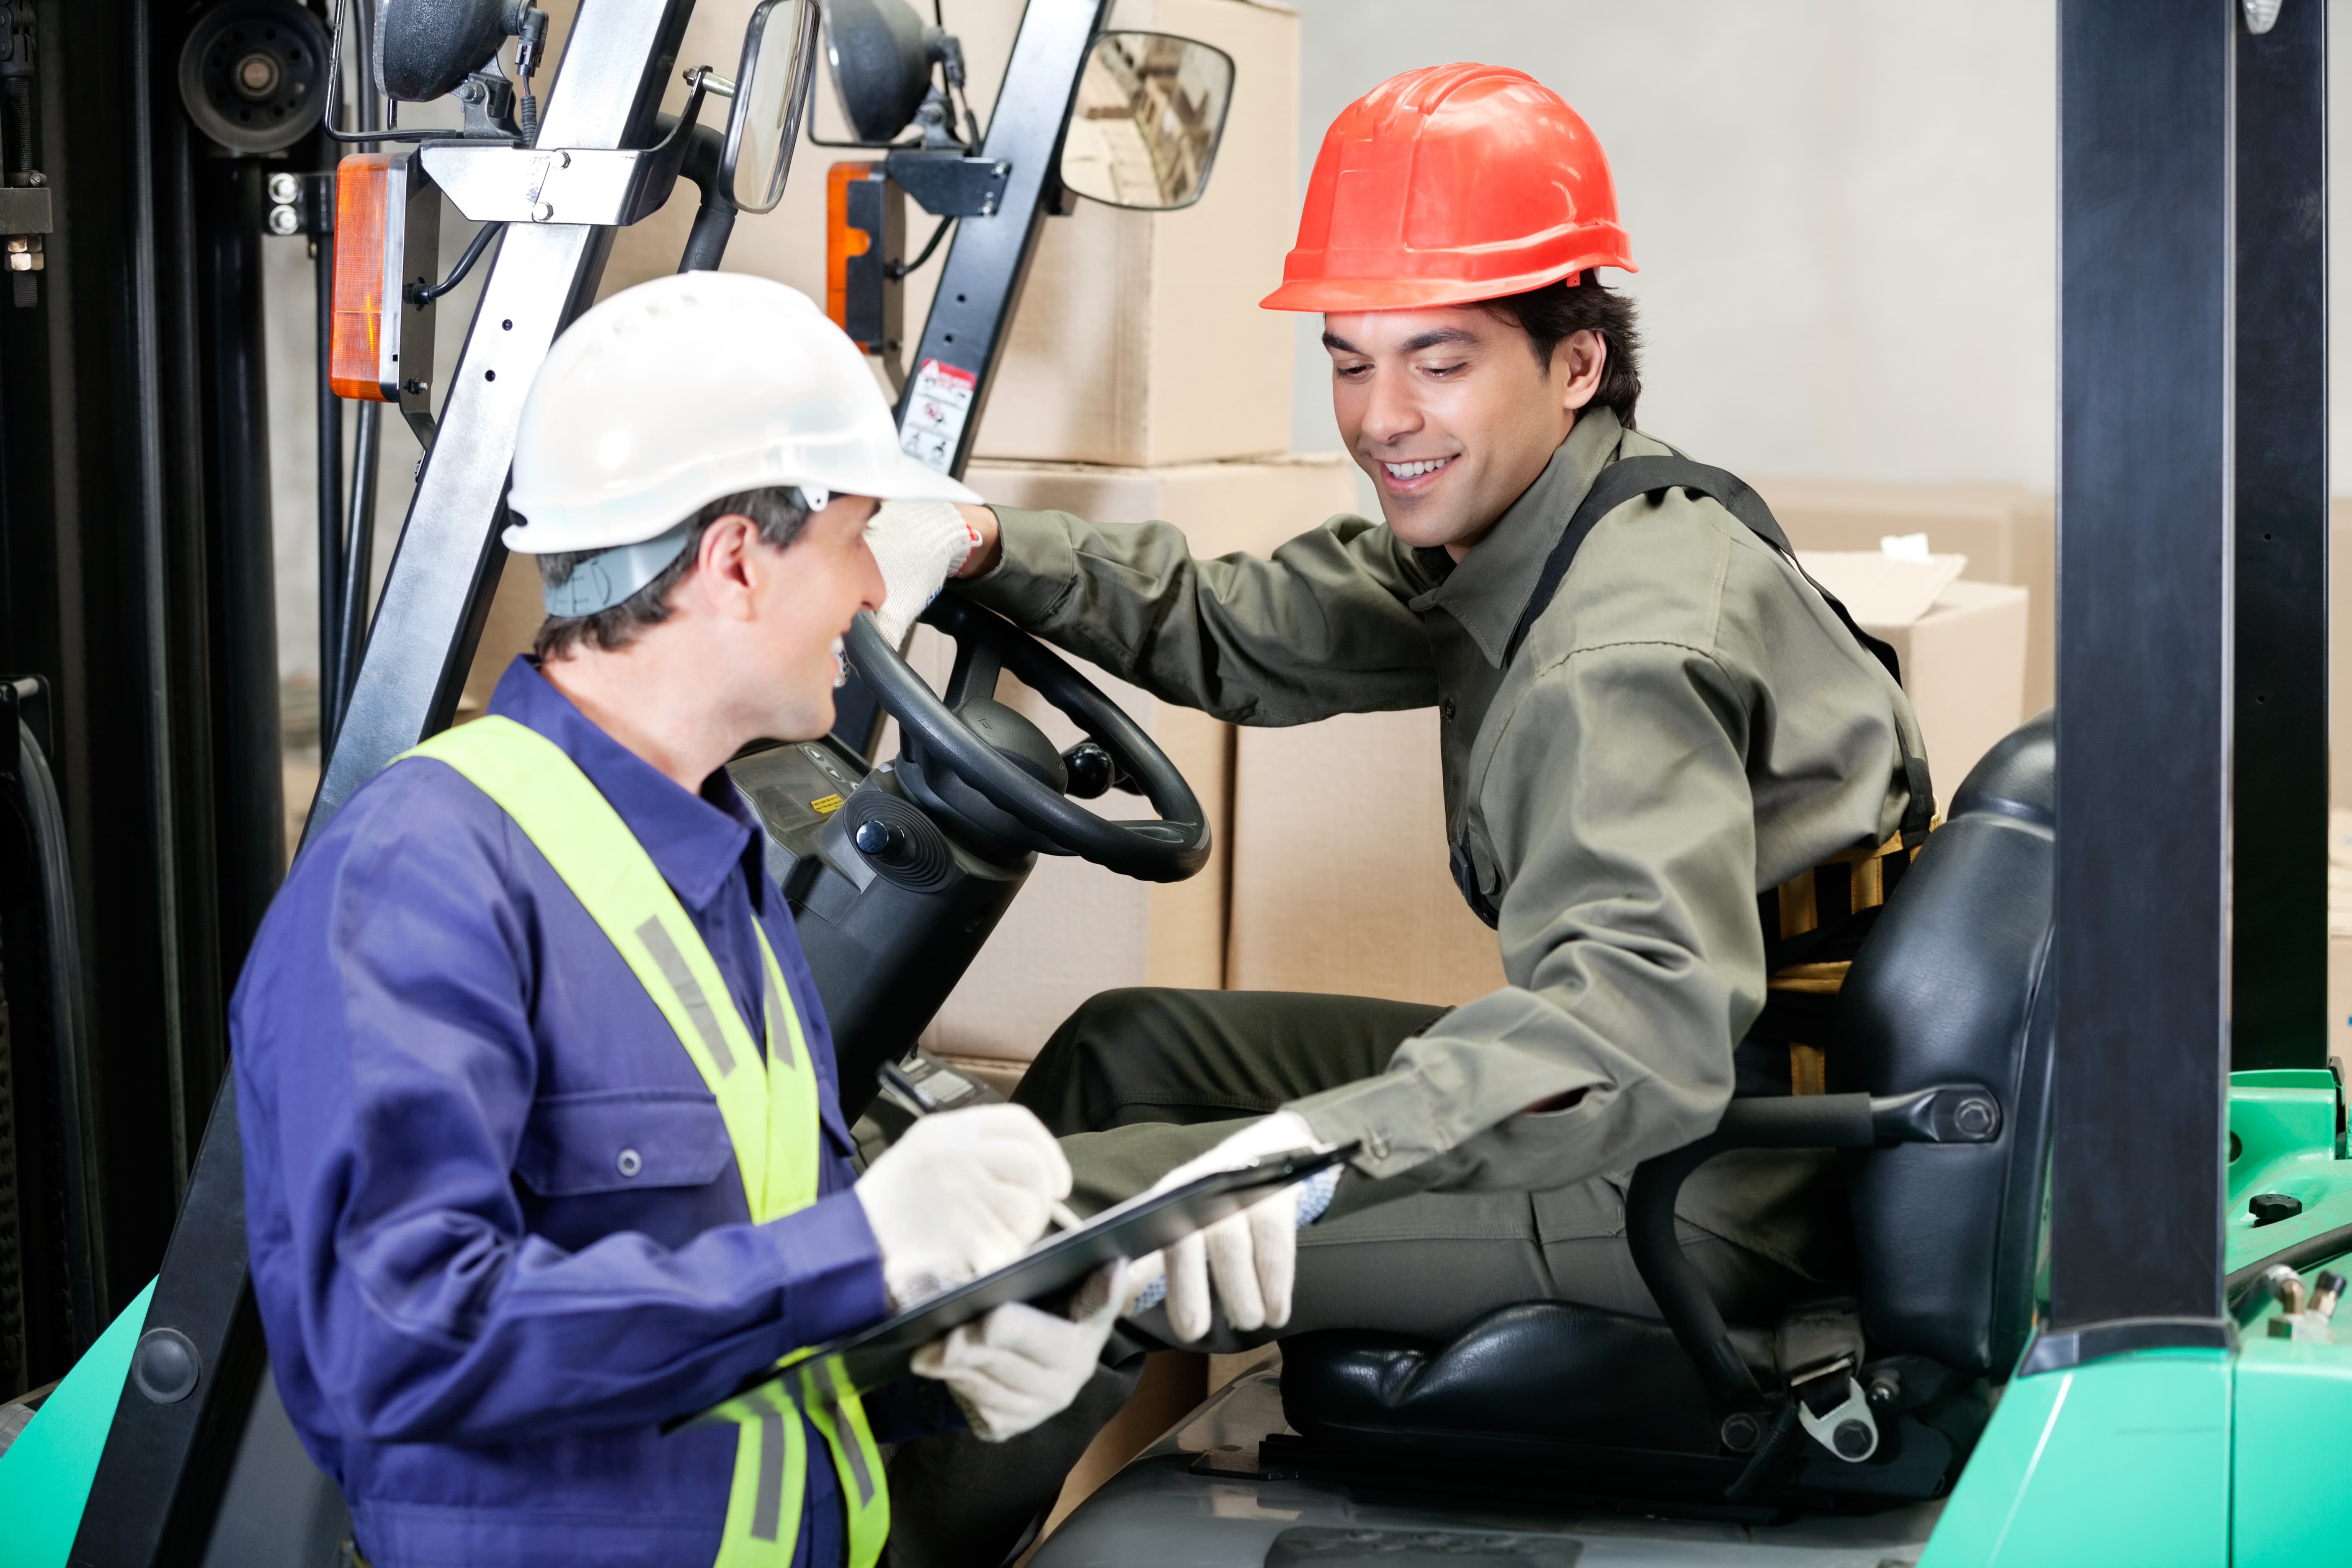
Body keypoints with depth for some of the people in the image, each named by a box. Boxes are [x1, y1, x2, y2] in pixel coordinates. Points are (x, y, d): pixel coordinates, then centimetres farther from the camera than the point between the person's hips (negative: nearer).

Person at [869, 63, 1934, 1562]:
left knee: (1085, 1220, -14)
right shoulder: (1507, 528, 6)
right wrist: (981, 544, -1)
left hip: (1718, 1185, -11)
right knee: (1129, 1048, 17)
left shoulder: (1637, 647, -27)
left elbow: (1650, 1013, -41)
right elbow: (1242, 631, 15)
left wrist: (1321, 1139, -54)